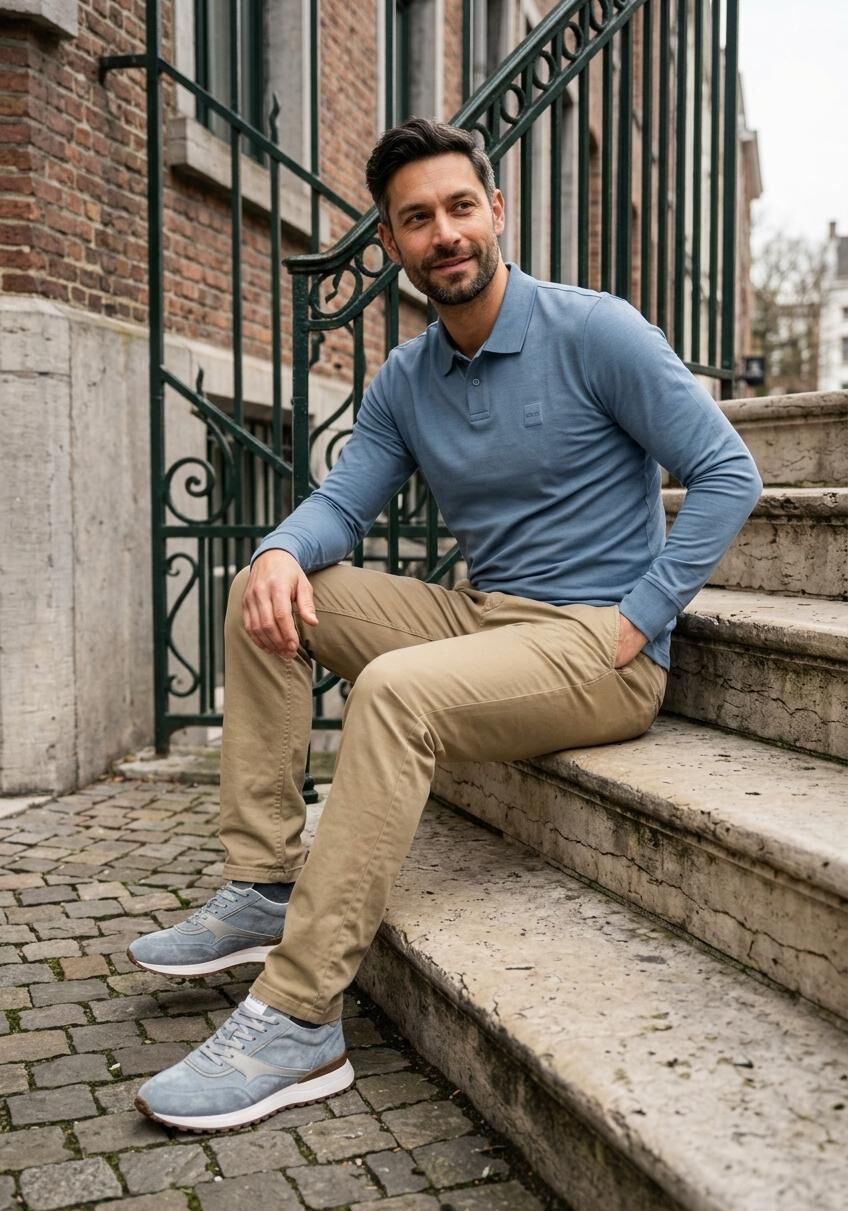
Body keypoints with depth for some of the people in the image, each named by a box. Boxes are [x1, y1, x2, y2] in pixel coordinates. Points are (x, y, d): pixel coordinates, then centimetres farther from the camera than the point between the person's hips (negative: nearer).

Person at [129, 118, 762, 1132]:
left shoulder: (593, 332, -9)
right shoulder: (404, 381, 10)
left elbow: (727, 475, -10)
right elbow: (340, 503, 7)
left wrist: (636, 622, -17)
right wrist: (283, 553, -18)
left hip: (596, 646, -7)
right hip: (478, 616, 7)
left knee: (395, 690, -34)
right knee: (265, 595, 0)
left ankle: (299, 1018, -28)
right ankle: (264, 890, -5)